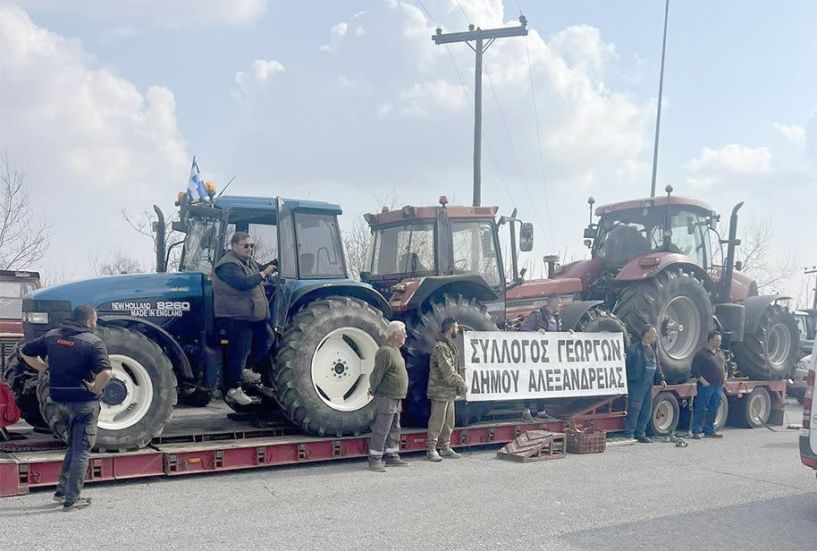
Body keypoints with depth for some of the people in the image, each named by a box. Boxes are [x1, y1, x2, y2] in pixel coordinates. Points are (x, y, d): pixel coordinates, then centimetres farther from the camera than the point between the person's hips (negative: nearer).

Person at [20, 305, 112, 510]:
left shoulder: (52, 336, 5)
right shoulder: (93, 342, -15)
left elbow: (26, 352, 15)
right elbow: (106, 372, -28)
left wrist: (47, 369, 12)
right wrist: (95, 389, -12)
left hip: (60, 401, 6)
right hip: (84, 402, -6)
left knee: (73, 445, 24)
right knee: (82, 450, 5)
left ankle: (62, 490, 23)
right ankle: (72, 499, 7)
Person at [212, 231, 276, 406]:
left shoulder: (249, 262, 16)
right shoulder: (228, 265, -17)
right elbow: (244, 283, -30)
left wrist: (273, 265, 7)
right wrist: (263, 274, -23)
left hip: (255, 315, 10)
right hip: (236, 317, -10)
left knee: (266, 340, 17)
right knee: (239, 351, -4)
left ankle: (244, 370, 33)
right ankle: (234, 388, 10)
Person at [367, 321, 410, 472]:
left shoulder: (396, 351, 15)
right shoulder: (385, 352, -17)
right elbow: (377, 374, -17)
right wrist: (374, 390, -4)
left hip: (396, 399, 10)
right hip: (386, 398, -10)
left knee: (394, 430, 14)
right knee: (381, 430, -5)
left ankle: (392, 457, 22)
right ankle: (374, 460, 1)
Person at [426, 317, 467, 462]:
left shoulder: (450, 346, 15)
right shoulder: (440, 347, -17)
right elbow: (447, 372, -20)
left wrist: (460, 381, 2)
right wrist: (460, 383, -11)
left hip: (449, 391, 10)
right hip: (440, 391, -10)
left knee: (449, 421, 14)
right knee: (437, 421, -4)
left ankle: (445, 448, 24)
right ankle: (431, 450, 4)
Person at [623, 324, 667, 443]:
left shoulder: (653, 350, 14)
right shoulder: (634, 349, -10)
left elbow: (657, 365, 21)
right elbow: (627, 365, -11)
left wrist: (661, 379, 9)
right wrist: (625, 382, -14)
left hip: (649, 385, 8)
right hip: (636, 385, -8)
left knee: (646, 411, 11)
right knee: (634, 409, -7)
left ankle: (640, 434, 20)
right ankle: (629, 434, 0)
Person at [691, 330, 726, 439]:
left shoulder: (720, 353, 15)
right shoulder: (702, 353, -7)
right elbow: (695, 370, -11)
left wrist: (725, 376, 14)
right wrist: (703, 381, -15)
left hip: (718, 386, 7)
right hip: (706, 386, -7)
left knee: (713, 410, 10)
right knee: (702, 409, -6)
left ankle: (709, 430, 19)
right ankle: (697, 431, -1)